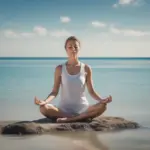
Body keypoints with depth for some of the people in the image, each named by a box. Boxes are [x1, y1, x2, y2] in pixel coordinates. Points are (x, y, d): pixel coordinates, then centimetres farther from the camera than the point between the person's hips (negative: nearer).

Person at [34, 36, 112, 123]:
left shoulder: (86, 68, 2)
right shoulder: (60, 69, 1)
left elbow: (91, 91, 3)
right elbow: (55, 92, -1)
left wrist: (102, 100, -17)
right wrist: (45, 101, -21)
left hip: (82, 108, 0)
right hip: (64, 109, 0)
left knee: (103, 106, -28)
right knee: (44, 108, -30)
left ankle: (68, 119, -27)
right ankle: (83, 117, -25)